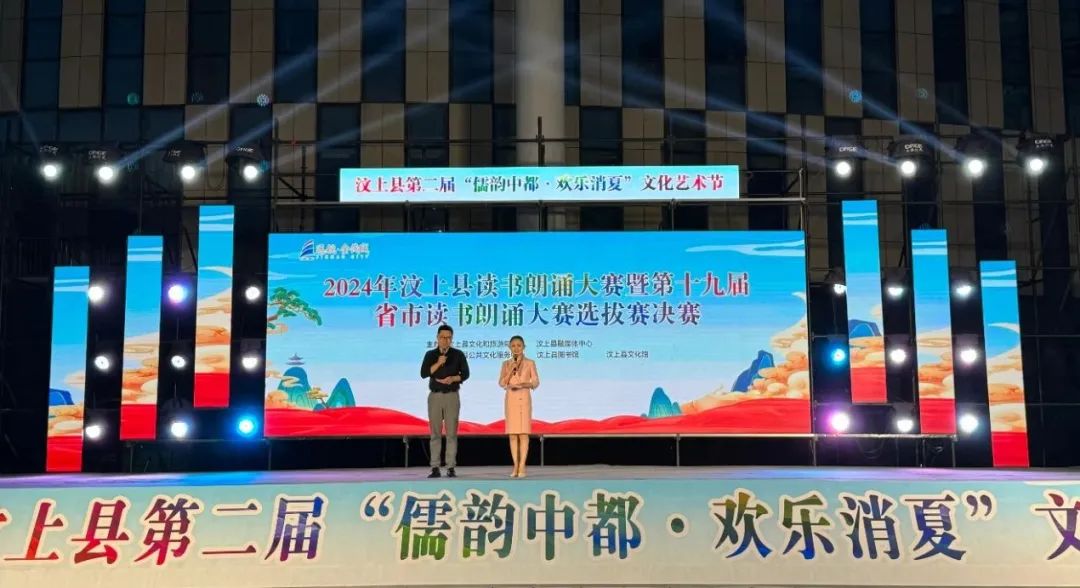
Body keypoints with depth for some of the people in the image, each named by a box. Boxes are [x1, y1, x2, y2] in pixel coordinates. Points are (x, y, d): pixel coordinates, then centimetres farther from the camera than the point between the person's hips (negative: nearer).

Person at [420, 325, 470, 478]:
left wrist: (453, 378, -16)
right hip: (435, 396, 1)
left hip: (451, 396, -1)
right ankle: (435, 468, 1)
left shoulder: (458, 354, 5)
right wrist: (438, 363, -15)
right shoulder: (430, 354, 6)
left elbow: (465, 373, 2)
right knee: (435, 433, 0)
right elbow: (423, 373, -4)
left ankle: (451, 468, -1)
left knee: (451, 433, -2)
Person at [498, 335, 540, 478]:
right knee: (512, 433, 1)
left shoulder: (530, 363, 2)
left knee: (523, 433, -7)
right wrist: (511, 369, -10)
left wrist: (523, 384, -19)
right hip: (511, 399, 2)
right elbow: (501, 383, 1)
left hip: (524, 398, -2)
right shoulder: (506, 364, 8)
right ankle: (516, 466, 6)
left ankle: (522, 467, -5)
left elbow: (536, 382, -1)